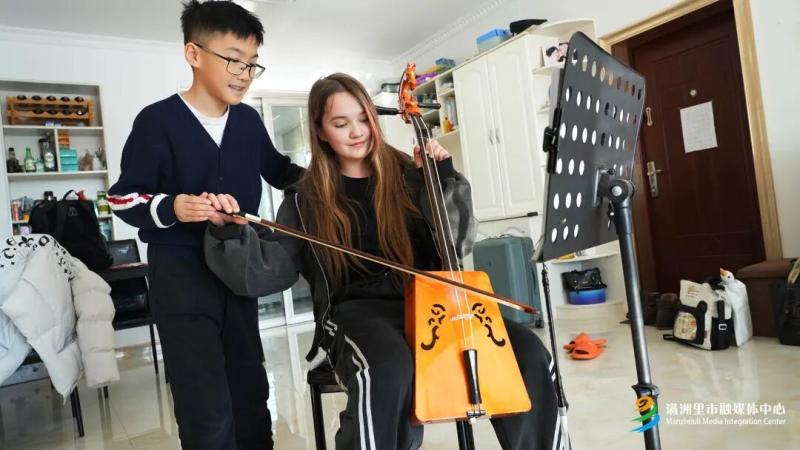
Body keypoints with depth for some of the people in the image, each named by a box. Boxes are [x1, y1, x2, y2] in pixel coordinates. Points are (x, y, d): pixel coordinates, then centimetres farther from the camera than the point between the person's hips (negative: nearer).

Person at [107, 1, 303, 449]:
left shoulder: (249, 120, 3)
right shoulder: (158, 120, -12)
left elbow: (279, 170, 21)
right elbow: (123, 197, -10)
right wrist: (171, 208, -28)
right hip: (181, 273, -5)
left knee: (251, 392, 17)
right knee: (209, 411, -8)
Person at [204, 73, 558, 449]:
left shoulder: (408, 174, 12)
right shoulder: (307, 200, 8)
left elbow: (457, 245, 9)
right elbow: (266, 272, 4)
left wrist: (445, 180, 0)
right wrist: (230, 232, -12)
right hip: (358, 310, -2)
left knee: (527, 353, -22)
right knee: (388, 370, -40)